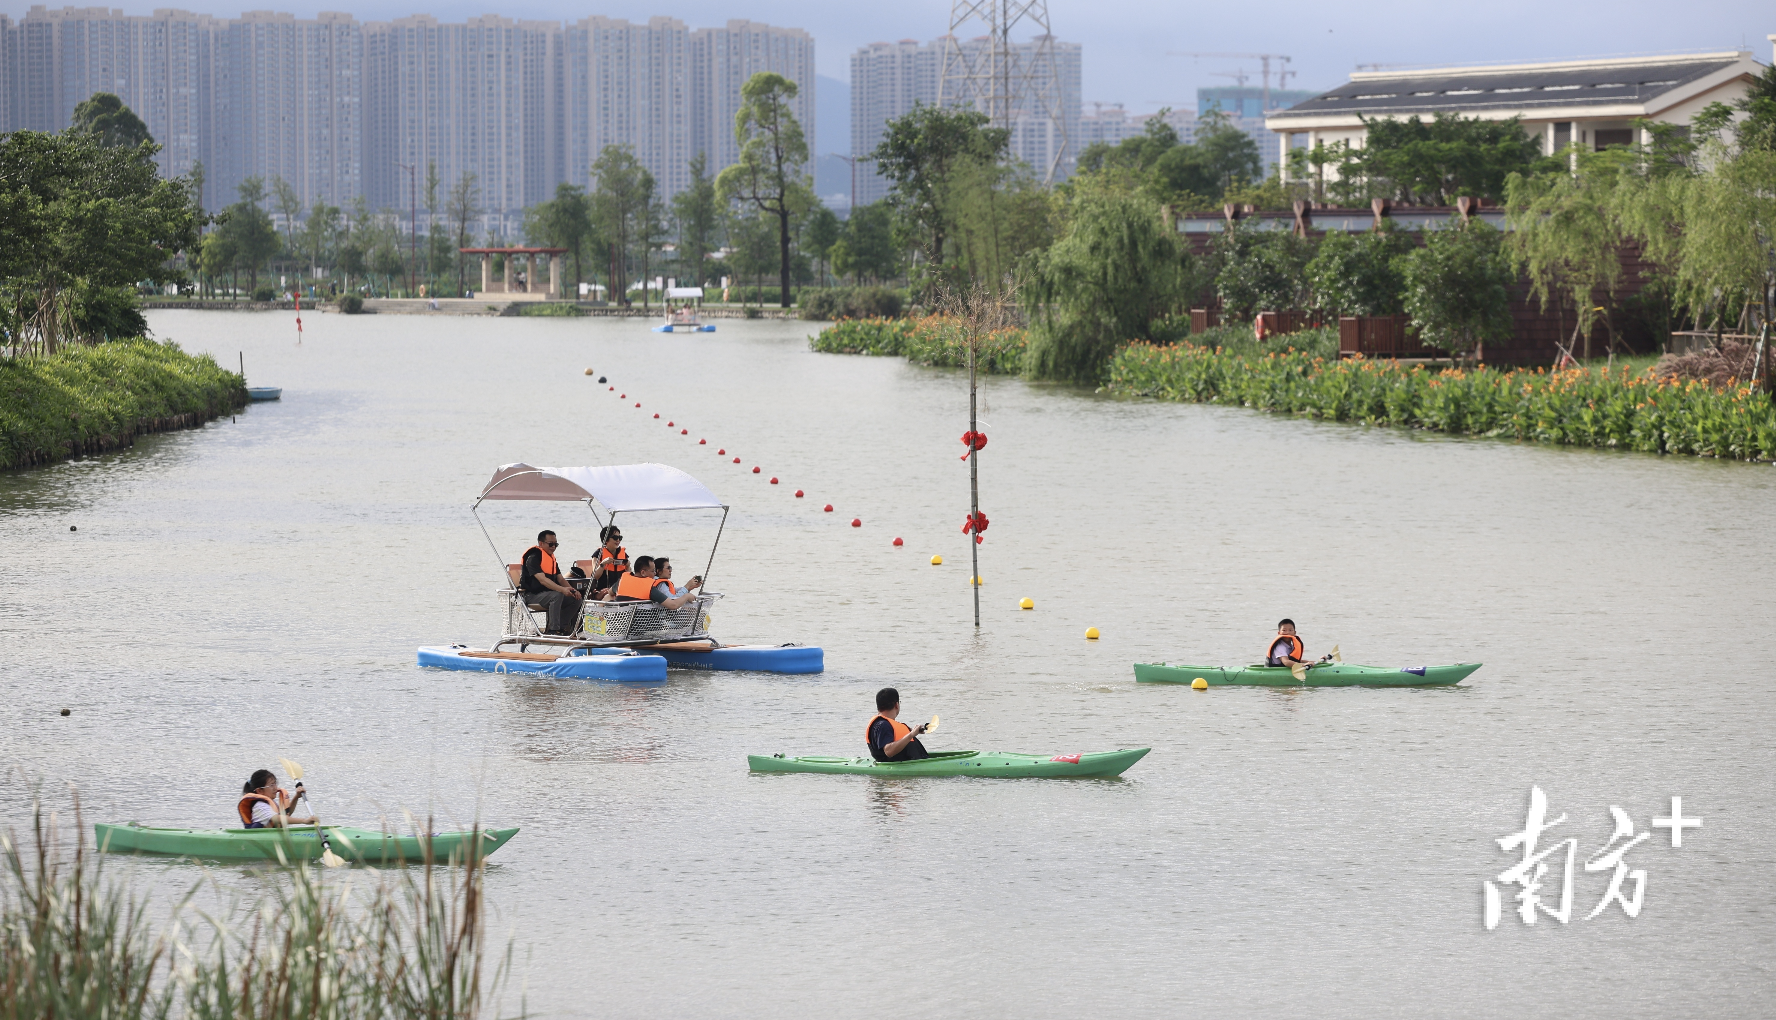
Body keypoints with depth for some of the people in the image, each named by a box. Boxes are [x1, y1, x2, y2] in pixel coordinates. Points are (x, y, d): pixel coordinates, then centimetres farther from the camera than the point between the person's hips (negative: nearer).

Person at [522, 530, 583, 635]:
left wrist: (573, 590, -8)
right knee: (557, 595, -35)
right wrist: (562, 589, -38)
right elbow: (542, 580, -27)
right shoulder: (533, 558, -15)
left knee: (575, 599, -6)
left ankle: (562, 626, -4)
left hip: (546, 593, 9)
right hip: (532, 595, -9)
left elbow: (560, 579, 12)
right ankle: (553, 629, -34)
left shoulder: (552, 558, 15)